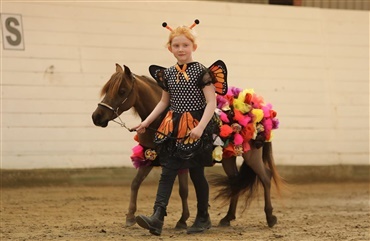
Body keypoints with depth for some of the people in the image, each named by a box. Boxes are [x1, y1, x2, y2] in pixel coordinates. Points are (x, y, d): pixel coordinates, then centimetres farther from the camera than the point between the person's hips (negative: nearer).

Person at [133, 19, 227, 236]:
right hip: (173, 129, 4)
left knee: (197, 173, 5)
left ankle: (203, 218, 21)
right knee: (168, 171, -7)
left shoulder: (201, 71, -7)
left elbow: (211, 102, -12)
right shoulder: (168, 74, 8)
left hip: (196, 129, -4)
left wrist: (200, 127, -23)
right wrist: (147, 122, 13)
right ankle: (158, 218, -18)